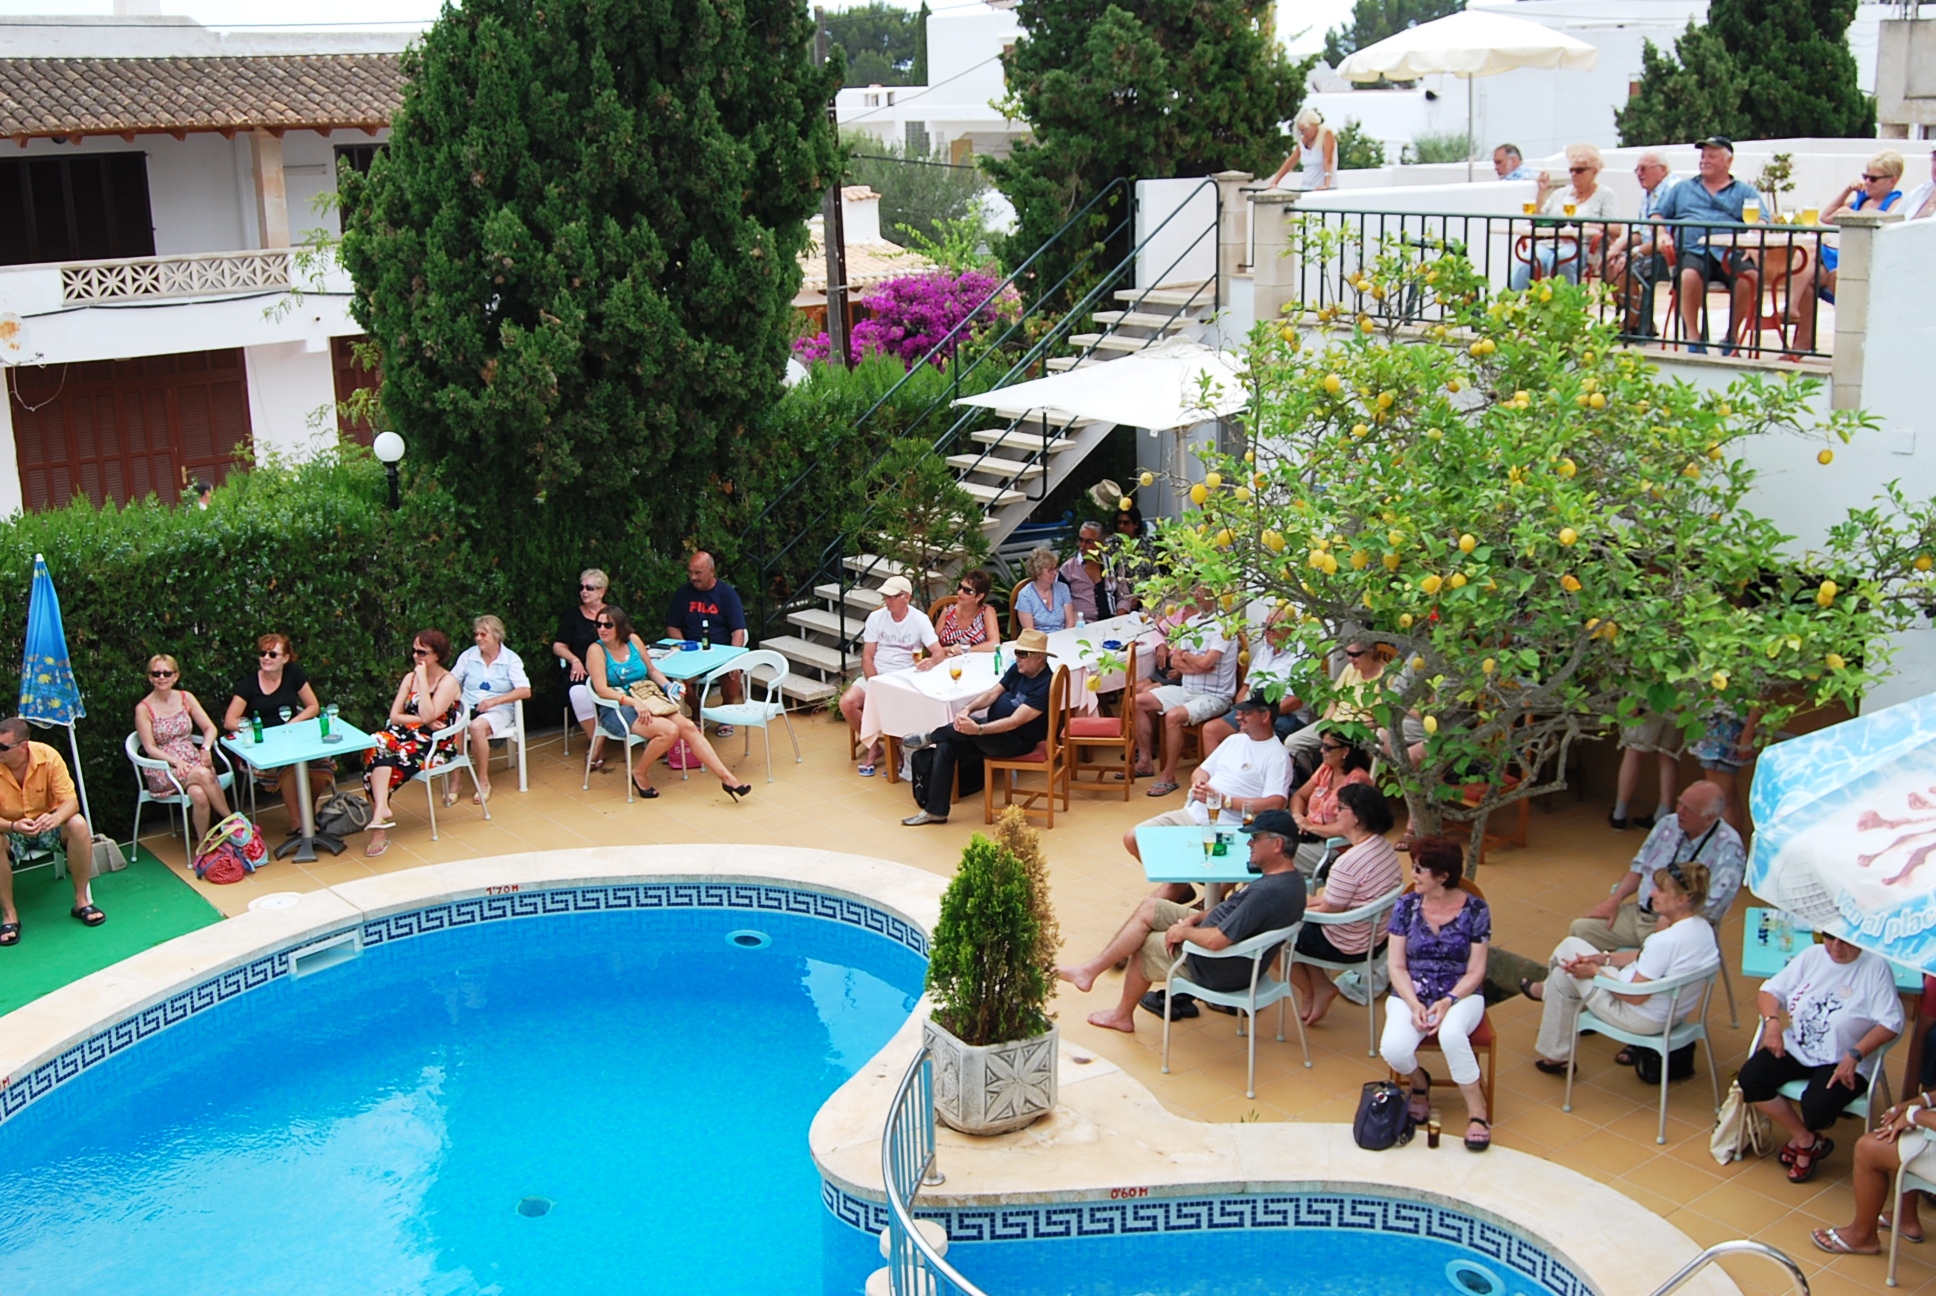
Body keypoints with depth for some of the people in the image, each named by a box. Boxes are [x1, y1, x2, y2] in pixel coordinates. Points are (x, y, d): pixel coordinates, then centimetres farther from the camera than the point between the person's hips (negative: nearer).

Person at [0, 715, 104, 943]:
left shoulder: (47, 757, -18)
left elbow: (71, 801, -19)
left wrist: (55, 818, -42)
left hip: (46, 824, 1)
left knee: (78, 824, -29)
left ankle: (82, 900, -15)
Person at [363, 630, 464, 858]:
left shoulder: (448, 681, -6)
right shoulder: (410, 678, 13)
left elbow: (428, 715, -19)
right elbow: (394, 716, 6)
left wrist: (423, 680, -16)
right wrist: (424, 721, -10)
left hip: (435, 745, -6)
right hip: (408, 736, 6)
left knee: (379, 760, -29)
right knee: (375, 744, -29)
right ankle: (381, 809, -37)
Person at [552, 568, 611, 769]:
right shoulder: (572, 614, 16)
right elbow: (558, 646, 13)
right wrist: (574, 659, -7)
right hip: (580, 670, 0)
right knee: (578, 692, -36)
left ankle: (596, 750, -29)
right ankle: (599, 750, -24)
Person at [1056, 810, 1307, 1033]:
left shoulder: (1269, 892, -33)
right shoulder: (1289, 876, -1)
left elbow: (1216, 941, -34)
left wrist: (1183, 931, -15)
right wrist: (1197, 916, 1)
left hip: (1220, 969, -10)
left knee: (1143, 946, 8)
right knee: (1148, 907, 9)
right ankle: (1091, 970, 14)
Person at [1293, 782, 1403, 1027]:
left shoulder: (1348, 863, -31)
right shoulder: (1384, 846, -3)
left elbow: (1329, 911, -19)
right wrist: (1310, 903, 9)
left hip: (1347, 947, -9)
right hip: (1376, 937, 9)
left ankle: (1308, 991, 23)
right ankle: (1321, 986, 20)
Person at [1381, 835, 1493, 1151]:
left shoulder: (1475, 910, -5)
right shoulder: (1406, 906, -1)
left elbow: (1475, 971, -4)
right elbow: (1397, 966, 0)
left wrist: (1448, 1002, -20)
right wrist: (1414, 1006, -16)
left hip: (1460, 995, -2)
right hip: (1410, 995, 2)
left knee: (1451, 1033, -38)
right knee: (1393, 1050, -28)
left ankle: (1477, 1113, -18)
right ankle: (1419, 1083, 9)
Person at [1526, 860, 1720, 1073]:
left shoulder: (1665, 941, -33)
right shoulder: (1702, 927, -5)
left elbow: (1636, 997, -27)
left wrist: (1595, 972, -15)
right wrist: (1604, 958, -3)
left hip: (1641, 1019, -9)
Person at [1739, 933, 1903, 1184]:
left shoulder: (1876, 967, -10)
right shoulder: (1813, 956, 5)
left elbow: (1891, 1023, -17)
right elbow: (1771, 991, 8)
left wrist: (1854, 1055, -25)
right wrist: (1772, 1020, -13)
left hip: (1841, 1061, -5)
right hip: (1796, 1048, 5)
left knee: (1816, 1108, -29)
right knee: (1749, 1078, -15)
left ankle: (1800, 1140, 13)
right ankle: (1808, 1142, 1)